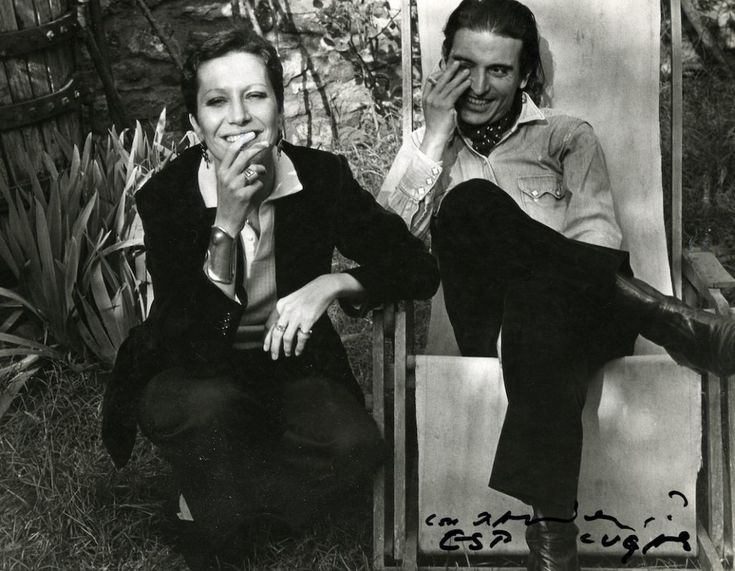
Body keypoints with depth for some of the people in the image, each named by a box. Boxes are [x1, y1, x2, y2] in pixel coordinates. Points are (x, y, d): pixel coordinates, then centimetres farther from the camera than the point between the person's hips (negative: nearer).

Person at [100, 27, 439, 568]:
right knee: (209, 404, -37)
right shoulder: (166, 196, -16)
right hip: (192, 374, -2)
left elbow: (419, 270, -8)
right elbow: (190, 344, -23)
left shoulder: (323, 175, -10)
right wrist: (227, 223, -34)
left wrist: (333, 283, -26)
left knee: (355, 444, -28)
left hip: (290, 361, 2)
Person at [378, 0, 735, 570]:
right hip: (484, 323, 1)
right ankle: (675, 323, -35)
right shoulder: (426, 148, 23)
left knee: (542, 307, -39)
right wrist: (437, 137, 1)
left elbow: (598, 240, 3)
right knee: (471, 203, -30)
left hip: (569, 308, -1)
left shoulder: (568, 137, 20)